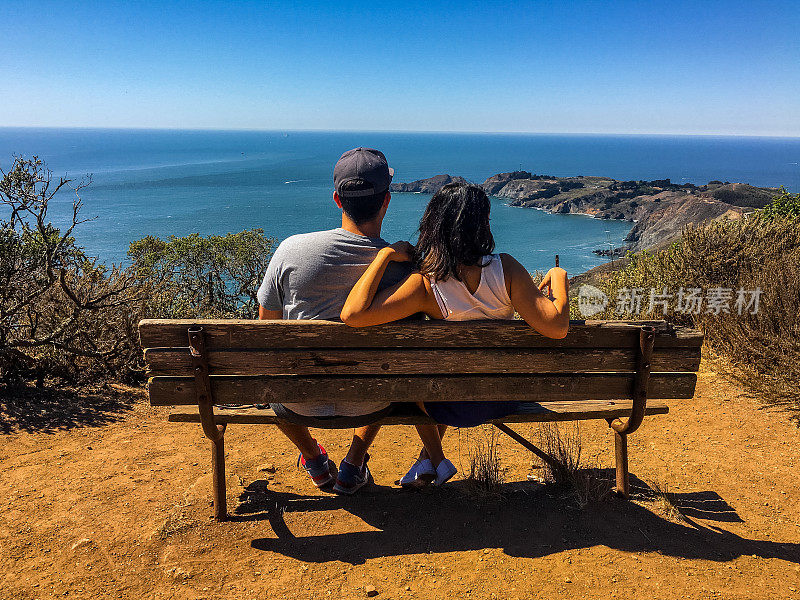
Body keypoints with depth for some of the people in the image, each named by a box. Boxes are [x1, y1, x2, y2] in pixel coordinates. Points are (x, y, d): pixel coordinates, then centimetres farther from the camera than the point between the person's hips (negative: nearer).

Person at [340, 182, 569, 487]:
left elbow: (352, 315, -34)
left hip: (456, 407, -3)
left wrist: (385, 254, -25)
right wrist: (559, 279, -6)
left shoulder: (424, 283, -26)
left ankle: (435, 459, 38)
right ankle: (428, 455, 48)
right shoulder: (505, 268, -23)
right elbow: (556, 328, -24)